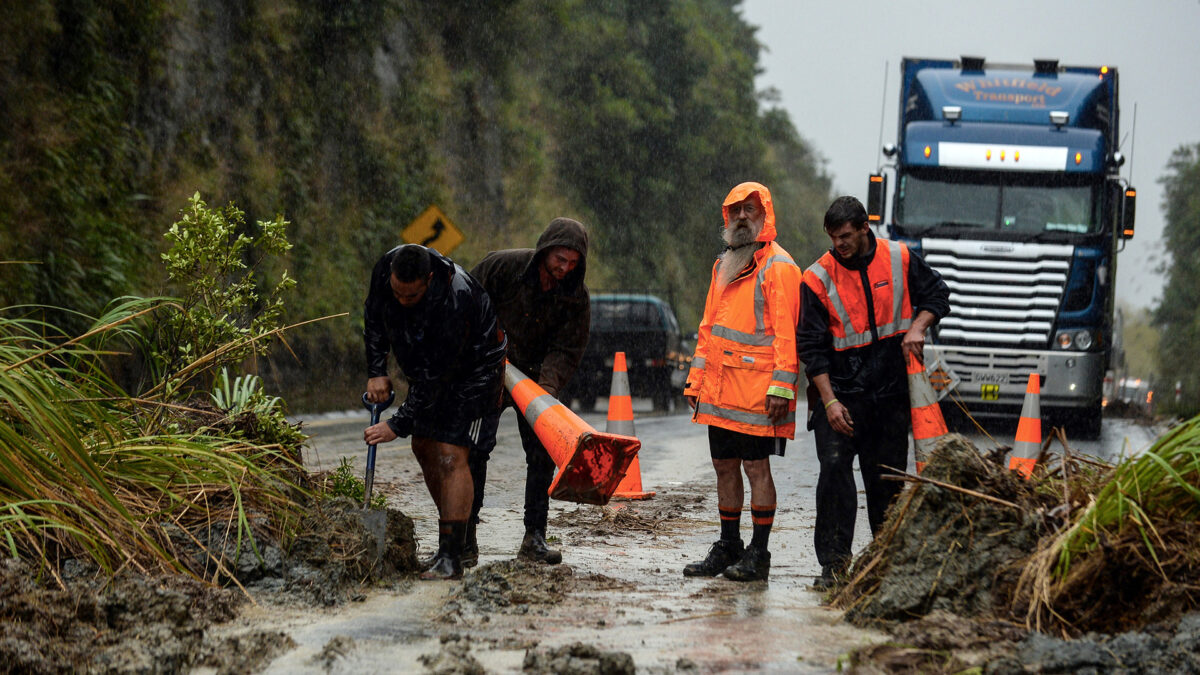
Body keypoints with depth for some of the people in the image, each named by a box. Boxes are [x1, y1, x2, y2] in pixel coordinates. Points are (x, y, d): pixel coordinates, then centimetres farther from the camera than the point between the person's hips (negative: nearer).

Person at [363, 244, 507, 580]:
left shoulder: (454, 302, -40)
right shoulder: (385, 269, -19)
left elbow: (437, 376, -34)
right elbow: (374, 319, 2)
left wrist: (398, 425, -31)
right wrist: (376, 371, -6)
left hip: (472, 370, -8)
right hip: (427, 364, 8)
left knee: (450, 454, -17)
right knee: (423, 446, 10)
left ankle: (451, 556, -18)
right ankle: (455, 531, 22)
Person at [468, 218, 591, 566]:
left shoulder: (576, 296, -10)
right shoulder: (502, 266, -16)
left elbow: (567, 350, -11)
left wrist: (547, 386, -27)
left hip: (536, 377, 3)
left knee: (542, 453, -3)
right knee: (475, 447, -12)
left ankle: (534, 539, 6)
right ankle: (465, 538, -6)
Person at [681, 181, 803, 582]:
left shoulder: (778, 267, -7)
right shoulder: (725, 265, 19)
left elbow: (785, 332, -13)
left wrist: (781, 386, -19)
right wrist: (696, 379, 18)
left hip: (757, 390, -8)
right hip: (720, 390, 8)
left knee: (756, 466, -5)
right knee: (725, 466, 11)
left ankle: (758, 554, -1)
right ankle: (728, 548, 19)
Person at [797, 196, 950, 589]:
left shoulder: (899, 260, 0)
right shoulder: (818, 278, -7)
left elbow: (936, 294, 14)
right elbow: (811, 346, -6)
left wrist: (918, 326, -7)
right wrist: (829, 401, -13)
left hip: (892, 391, 2)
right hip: (841, 391, -2)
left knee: (887, 478, 9)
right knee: (835, 468, -16)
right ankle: (834, 562, -13)